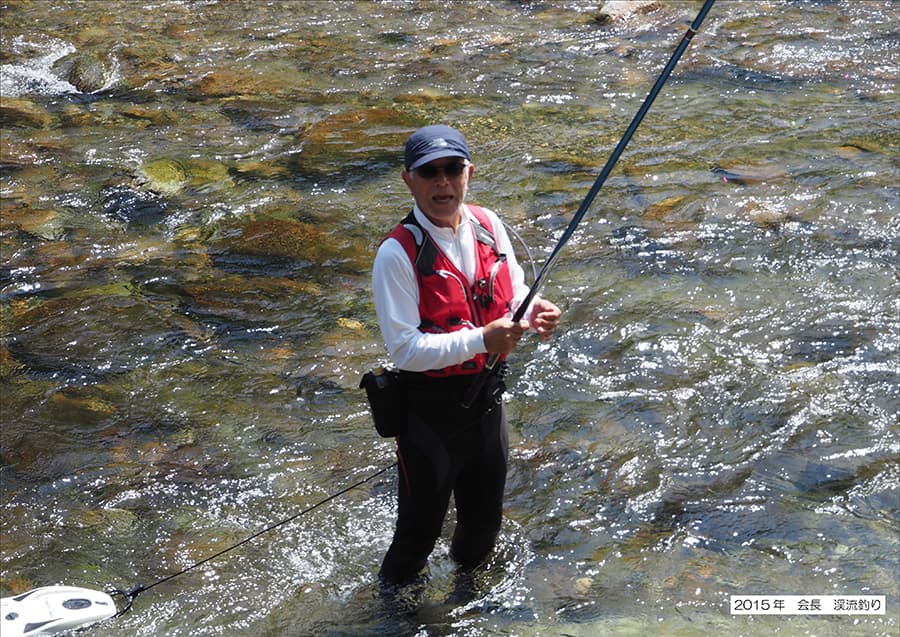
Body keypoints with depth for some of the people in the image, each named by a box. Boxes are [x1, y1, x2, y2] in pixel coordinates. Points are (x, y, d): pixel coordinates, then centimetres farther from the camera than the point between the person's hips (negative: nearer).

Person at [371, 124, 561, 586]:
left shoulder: (487, 225, -2)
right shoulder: (398, 254, -21)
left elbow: (514, 294, 11)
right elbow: (405, 350, -23)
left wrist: (533, 312, -12)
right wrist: (481, 340, -32)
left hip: (486, 395, 6)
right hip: (429, 408, -6)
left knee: (485, 520, 24)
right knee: (420, 529, 9)